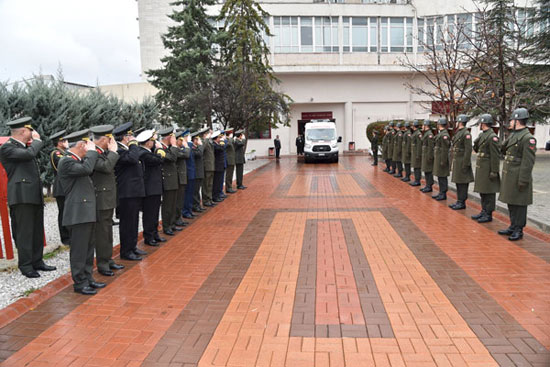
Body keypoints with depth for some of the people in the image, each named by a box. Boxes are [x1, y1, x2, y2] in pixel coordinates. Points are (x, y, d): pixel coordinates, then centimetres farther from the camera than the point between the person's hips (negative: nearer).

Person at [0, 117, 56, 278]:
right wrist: (37, 140, -10)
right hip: (22, 197, -9)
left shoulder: (24, 146, 18)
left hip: (35, 196, 9)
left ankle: (37, 261, 22)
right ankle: (25, 266, 5)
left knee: (37, 231, 13)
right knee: (25, 233, -3)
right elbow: (29, 154, -22)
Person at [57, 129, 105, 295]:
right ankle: (79, 283, 7)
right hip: (78, 213, -10)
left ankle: (88, 278, 25)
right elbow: (86, 169, -27)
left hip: (88, 212, 10)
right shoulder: (66, 161, -13)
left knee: (88, 248, 15)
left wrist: (92, 152, 9)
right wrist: (92, 151, -13)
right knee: (79, 250, -2)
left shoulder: (80, 160, 17)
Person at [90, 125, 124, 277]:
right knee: (102, 232, -1)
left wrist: (111, 151, 9)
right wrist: (113, 151, -20)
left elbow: (111, 168, 16)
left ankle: (108, 260, 28)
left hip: (108, 198, 10)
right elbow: (106, 167, -30)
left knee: (107, 231, 17)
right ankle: (102, 264, 9)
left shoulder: (103, 152, 13)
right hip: (101, 199, -10)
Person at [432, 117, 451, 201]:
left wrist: (443, 161, -20)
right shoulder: (440, 134, 12)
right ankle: (441, 193, 23)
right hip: (438, 159, 9)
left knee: (443, 177, -2)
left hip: (442, 159, -9)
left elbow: (445, 149, -20)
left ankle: (443, 194, 5)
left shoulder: (444, 135, -17)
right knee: (440, 176, 15)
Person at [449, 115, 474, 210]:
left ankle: (462, 203, 4)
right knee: (458, 182, 14)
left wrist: (465, 165, -21)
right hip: (456, 161, 9)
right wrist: (453, 162, 17)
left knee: (463, 183, -2)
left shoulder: (466, 134, -15)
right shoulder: (458, 133, 14)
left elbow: (468, 150, -19)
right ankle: (459, 201, 22)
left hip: (462, 162, -9)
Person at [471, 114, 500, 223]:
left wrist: (494, 171, -20)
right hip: (480, 168, 9)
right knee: (482, 191, 16)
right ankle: (484, 211, 26)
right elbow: (476, 149, 17)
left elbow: (495, 156, -19)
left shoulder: (492, 136, -17)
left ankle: (489, 215, 6)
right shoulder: (482, 135, 11)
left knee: (489, 192, -1)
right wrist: (476, 141, -3)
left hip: (488, 169, -9)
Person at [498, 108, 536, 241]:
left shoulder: (528, 138, -16)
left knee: (519, 204, 0)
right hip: (509, 176, 9)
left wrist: (523, 180, -20)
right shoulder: (513, 135, 12)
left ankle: (518, 230, 10)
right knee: (511, 203, 16)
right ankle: (513, 226, 28)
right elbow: (503, 150, 20)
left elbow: (528, 162, -19)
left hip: (518, 177, -9)